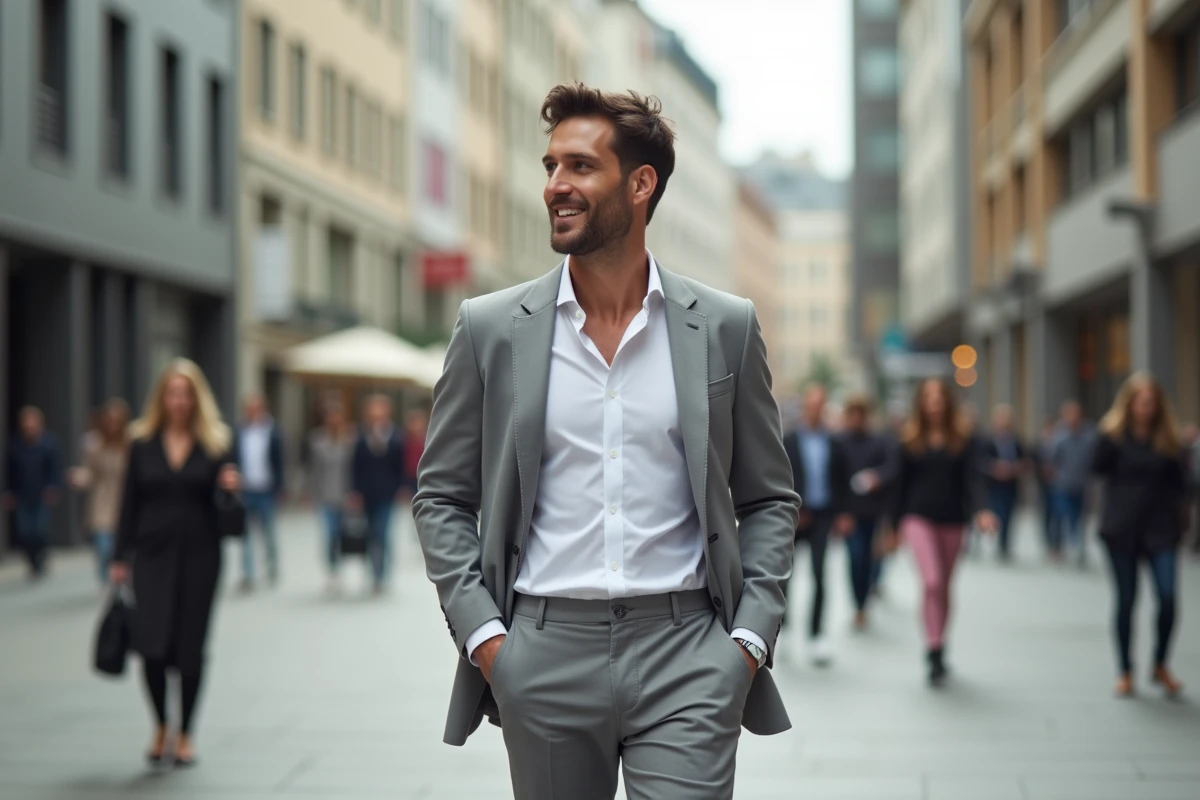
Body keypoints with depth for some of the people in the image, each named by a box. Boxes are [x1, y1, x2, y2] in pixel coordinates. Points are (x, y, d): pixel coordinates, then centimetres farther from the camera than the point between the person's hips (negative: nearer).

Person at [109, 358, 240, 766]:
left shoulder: (215, 443, 3)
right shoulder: (143, 442, 4)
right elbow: (130, 502, 6)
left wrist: (229, 486, -17)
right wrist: (120, 558, 4)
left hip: (199, 553, 0)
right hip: (153, 552, 0)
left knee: (190, 647, 3)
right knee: (152, 645, -9)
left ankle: (184, 733, 19)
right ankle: (160, 726, 16)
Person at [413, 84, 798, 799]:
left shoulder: (725, 327, 4)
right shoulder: (492, 329, 4)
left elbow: (769, 498, 10)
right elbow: (442, 497, 9)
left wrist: (751, 633, -2)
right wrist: (479, 631, -3)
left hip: (686, 658, -1)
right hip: (545, 657, 1)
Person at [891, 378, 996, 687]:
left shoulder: (962, 439, 1)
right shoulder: (910, 439, 1)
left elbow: (973, 477, -8)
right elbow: (901, 482, 3)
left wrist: (981, 510, -23)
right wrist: (896, 523, 3)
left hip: (952, 520, 2)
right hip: (919, 517, -2)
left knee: (943, 588, 12)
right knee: (932, 582, -18)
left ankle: (938, 649, 26)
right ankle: (935, 653, -16)